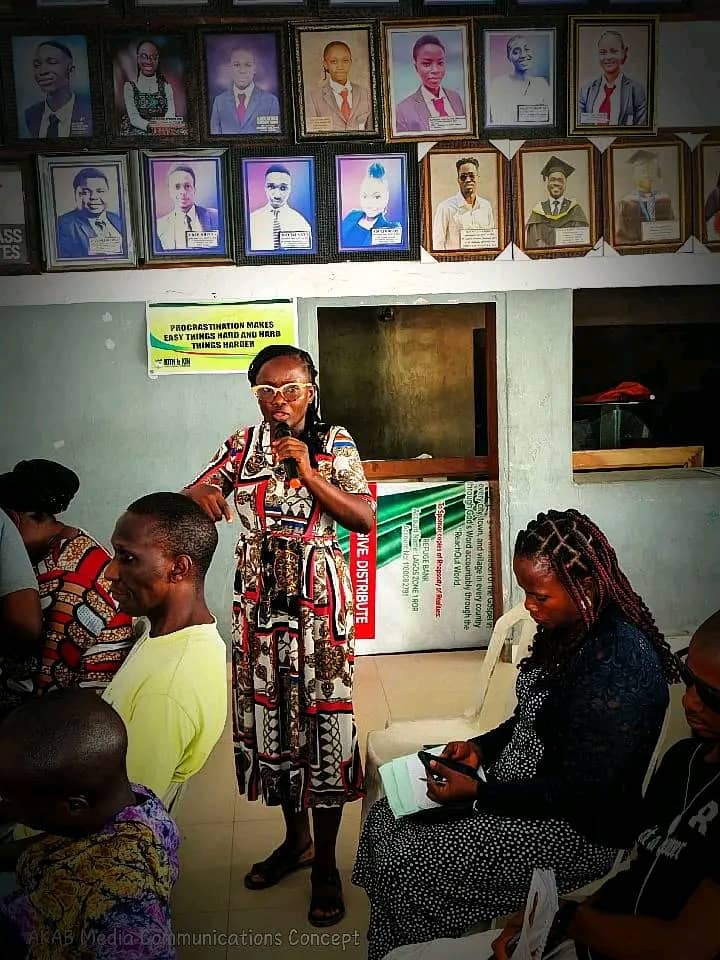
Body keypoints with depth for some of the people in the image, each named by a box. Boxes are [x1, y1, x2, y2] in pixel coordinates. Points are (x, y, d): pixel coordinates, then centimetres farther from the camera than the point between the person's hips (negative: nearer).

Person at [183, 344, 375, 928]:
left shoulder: (335, 444, -3)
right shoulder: (242, 446, 5)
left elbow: (365, 518, -10)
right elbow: (191, 495, -2)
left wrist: (308, 473, -19)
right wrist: (200, 492, -26)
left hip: (319, 602, -3)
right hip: (259, 602, 3)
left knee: (322, 716, -1)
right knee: (267, 713, 10)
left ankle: (325, 863, 16)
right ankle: (297, 837, 32)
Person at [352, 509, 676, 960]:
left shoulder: (618, 665, -28)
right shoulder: (571, 629, 0)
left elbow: (583, 793, -25)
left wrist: (478, 792, -21)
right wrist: (481, 747, 0)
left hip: (576, 830, -9)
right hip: (519, 787, 9)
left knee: (403, 866, -12)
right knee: (385, 821, 5)